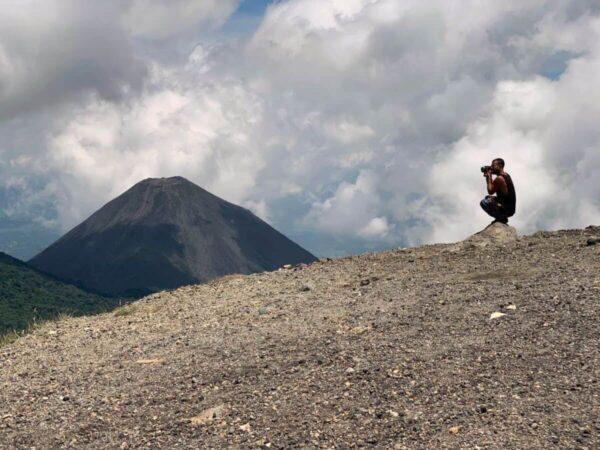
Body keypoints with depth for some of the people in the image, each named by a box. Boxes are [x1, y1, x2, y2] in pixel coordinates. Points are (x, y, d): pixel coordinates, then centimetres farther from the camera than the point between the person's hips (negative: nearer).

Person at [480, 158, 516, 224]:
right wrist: (488, 177, 8)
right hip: (510, 208, 10)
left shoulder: (499, 178, -21)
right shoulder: (506, 176, 11)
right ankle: (502, 217, 17)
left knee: (483, 202, -12)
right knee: (487, 198, 25)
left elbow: (490, 191, -11)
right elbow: (492, 188, 19)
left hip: (506, 210, -10)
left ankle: (501, 218, -6)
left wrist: (489, 177, -6)